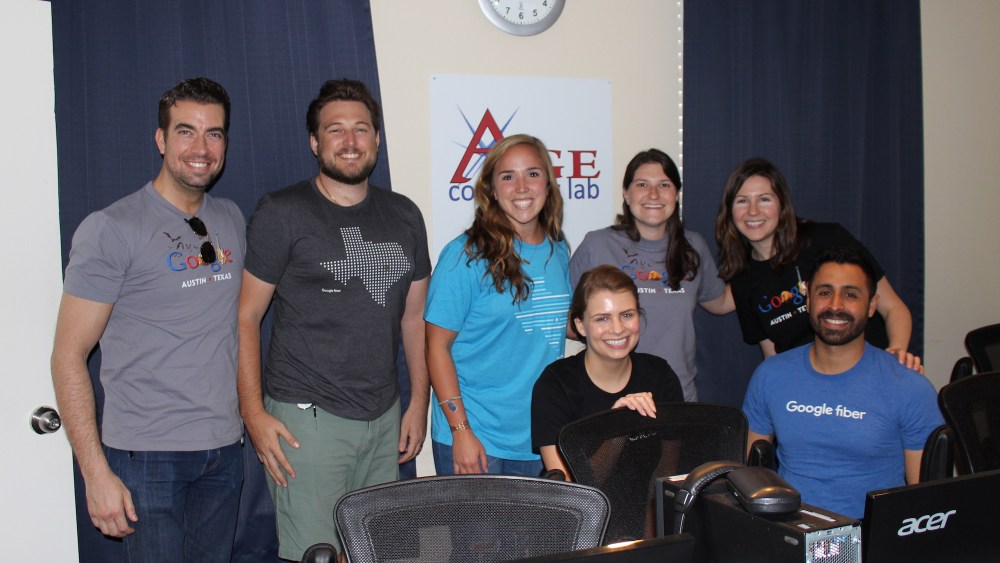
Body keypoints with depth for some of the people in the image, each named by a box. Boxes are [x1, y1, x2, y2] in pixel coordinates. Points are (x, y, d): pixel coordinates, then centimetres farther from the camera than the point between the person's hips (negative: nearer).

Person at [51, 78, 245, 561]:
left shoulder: (231, 220, 9)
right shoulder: (110, 229, -10)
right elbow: (68, 356, -10)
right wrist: (96, 472, -15)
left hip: (224, 449, 6)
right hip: (148, 456, -5)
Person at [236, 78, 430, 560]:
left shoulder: (404, 216, 10)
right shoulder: (281, 213, -3)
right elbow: (246, 315, -4)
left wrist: (419, 403, 11)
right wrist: (254, 412, -11)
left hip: (385, 417, 5)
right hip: (308, 417, -4)